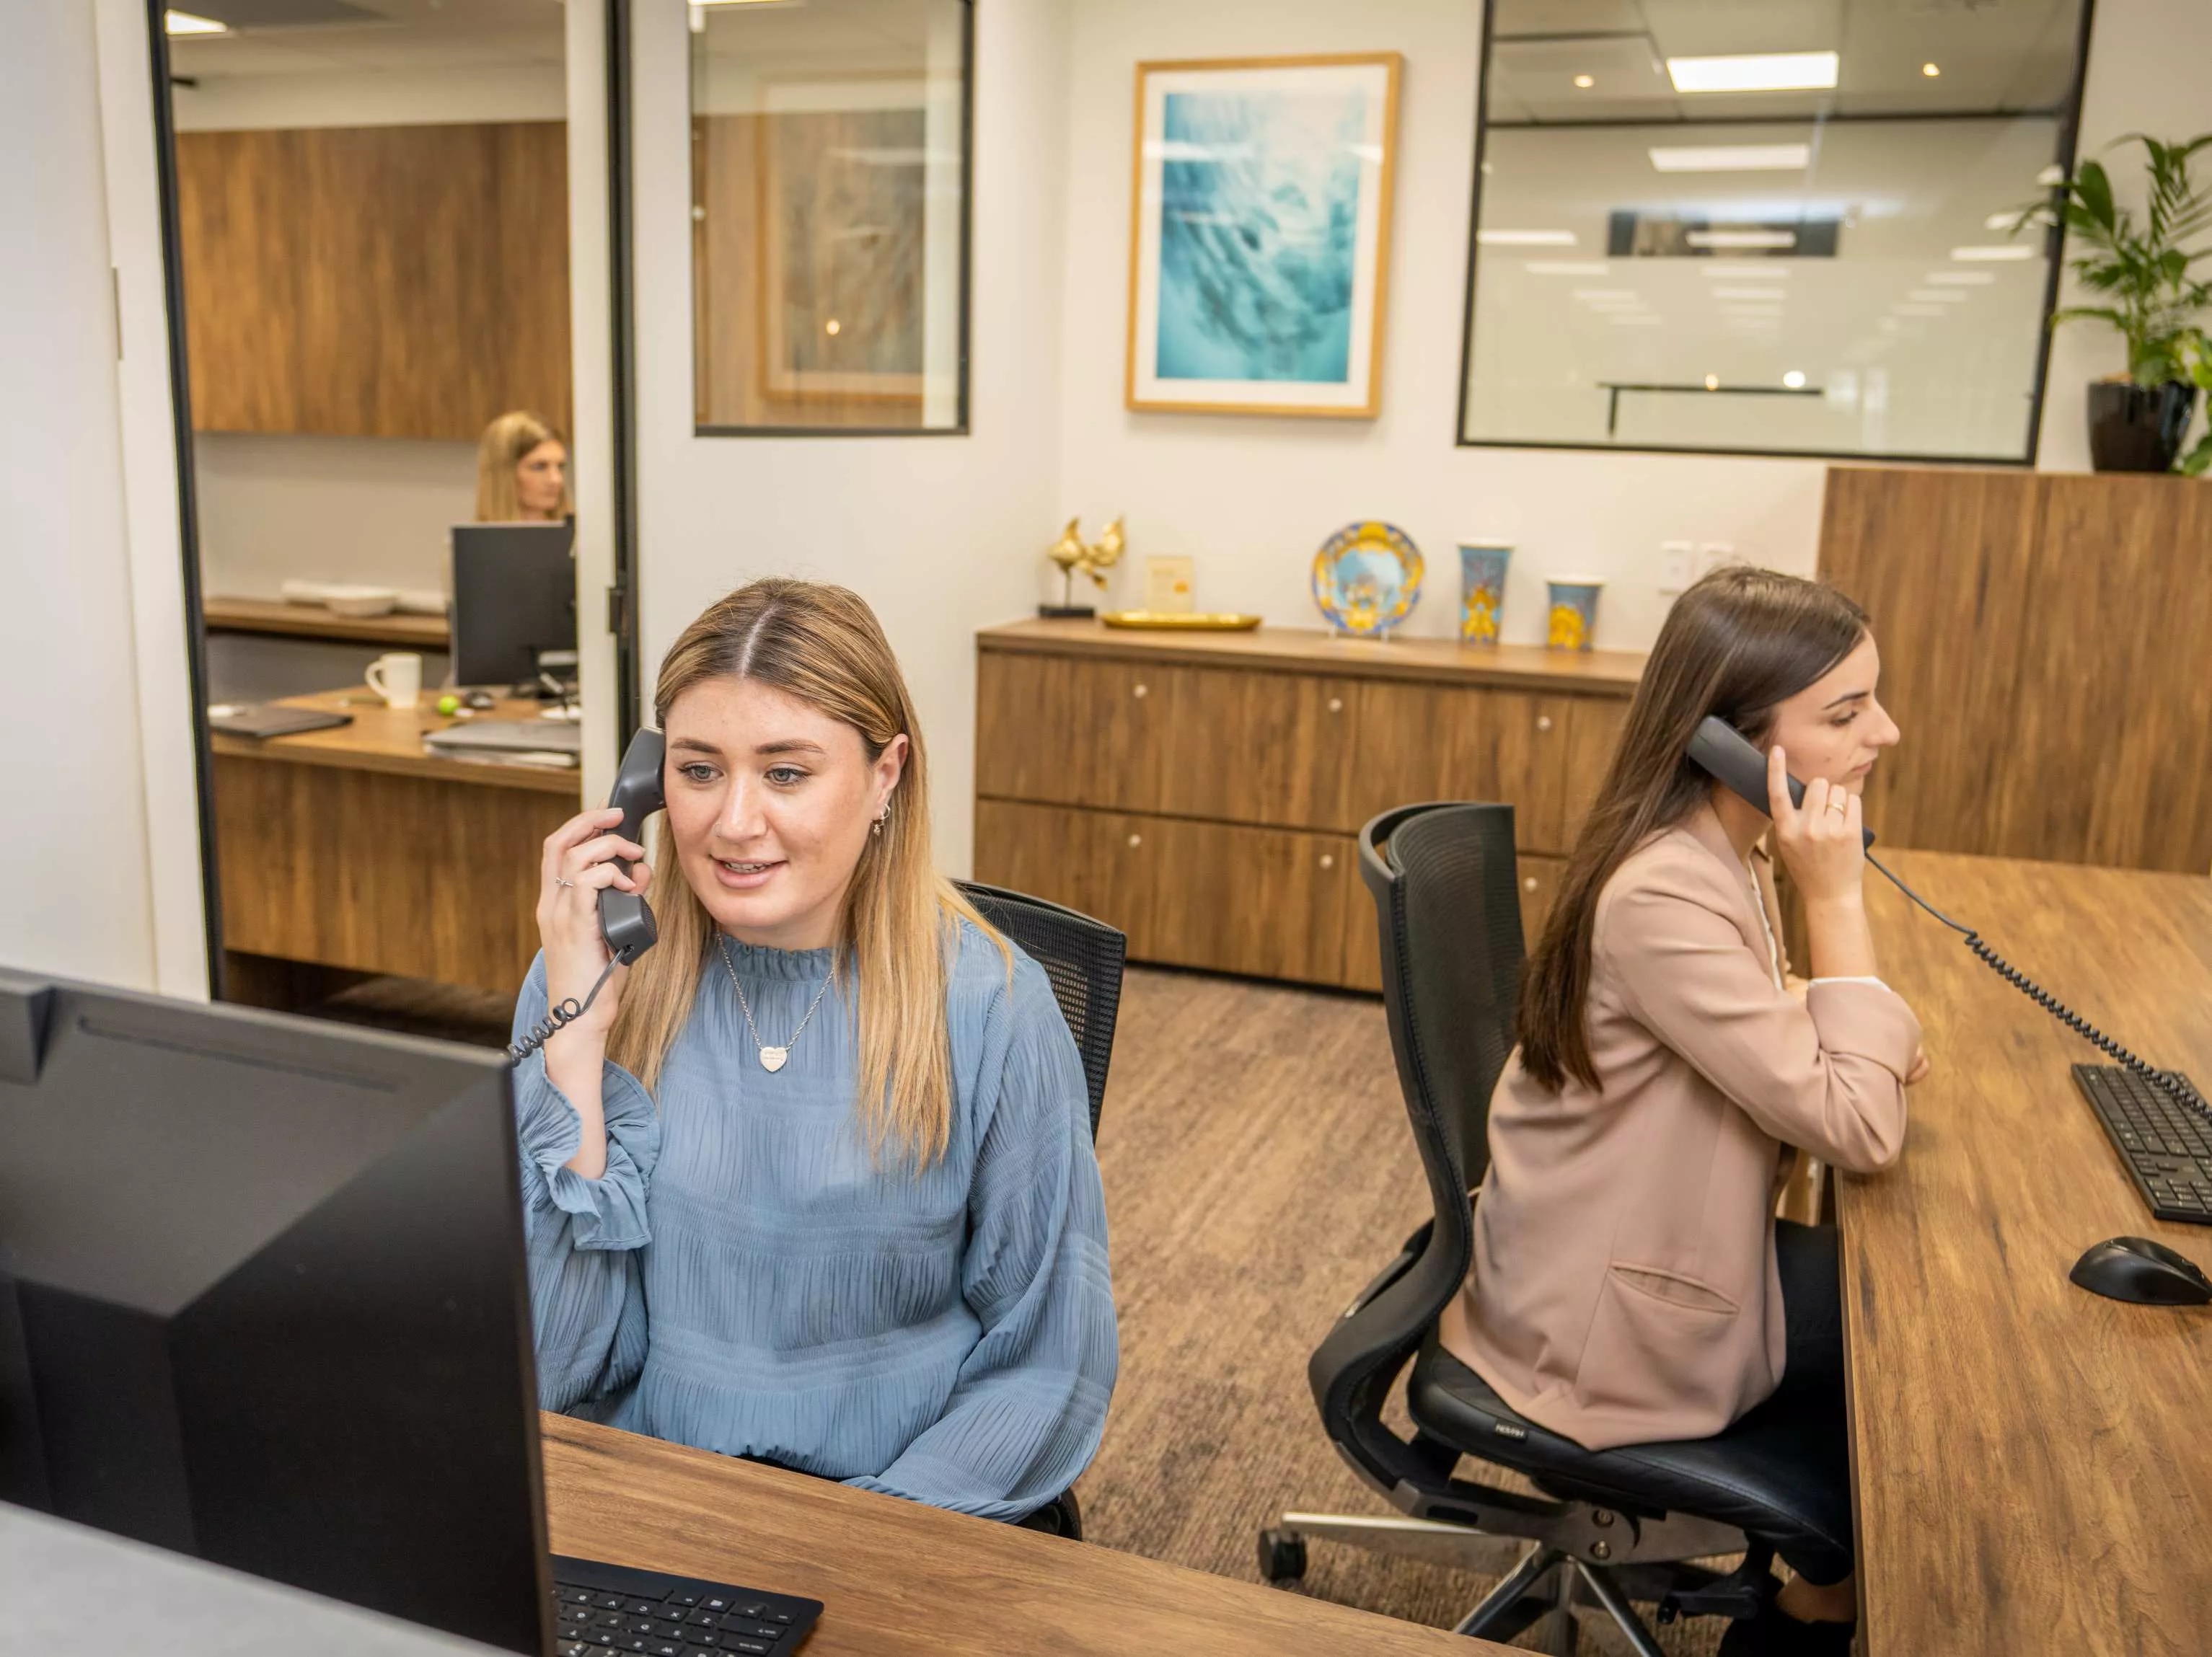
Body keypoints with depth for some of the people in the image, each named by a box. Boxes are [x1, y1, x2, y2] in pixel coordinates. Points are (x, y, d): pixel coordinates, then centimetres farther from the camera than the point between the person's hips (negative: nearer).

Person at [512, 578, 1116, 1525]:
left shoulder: (989, 1006, -10)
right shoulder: (593, 977, -5)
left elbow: (1049, 1363, -4)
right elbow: (553, 1368, -9)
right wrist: (577, 1032, -16)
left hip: (901, 1497, -2)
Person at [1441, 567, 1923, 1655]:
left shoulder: (1717, 853, -1)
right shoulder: (1665, 895, -31)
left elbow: (1771, 1057, 12)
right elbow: (1855, 1131, -29)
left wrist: (1869, 1047, -8)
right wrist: (1834, 899, -26)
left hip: (1653, 1236, 8)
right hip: (1606, 1307, -8)